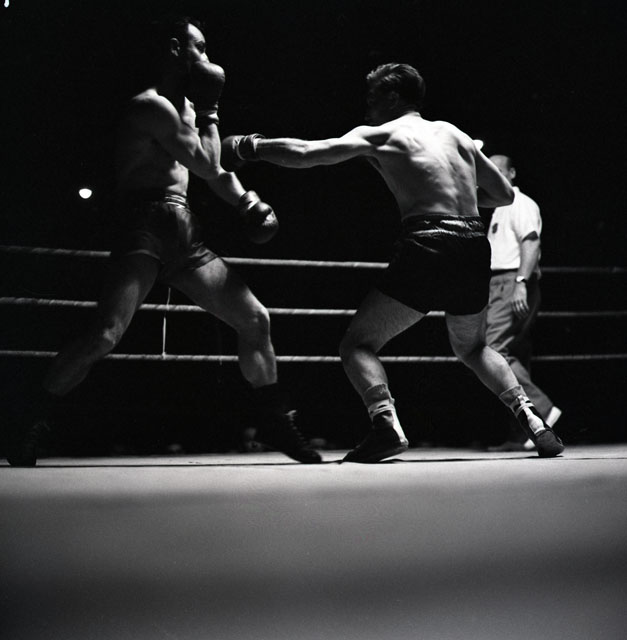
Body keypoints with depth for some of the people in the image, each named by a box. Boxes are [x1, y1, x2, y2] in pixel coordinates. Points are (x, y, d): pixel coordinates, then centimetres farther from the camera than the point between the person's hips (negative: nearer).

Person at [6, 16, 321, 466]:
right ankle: (29, 427, -12)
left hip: (185, 236, 9)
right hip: (145, 228, -9)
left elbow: (216, 171, 28)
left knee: (256, 319, 5)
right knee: (107, 334, -25)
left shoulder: (185, 107, 22)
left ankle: (276, 424, 18)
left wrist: (246, 202, 11)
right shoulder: (152, 105, -7)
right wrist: (209, 112, 2)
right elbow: (206, 166, -11)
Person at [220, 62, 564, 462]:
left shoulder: (380, 135, 7)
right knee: (473, 347, 29)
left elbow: (303, 154, 0)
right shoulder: (452, 132, 22)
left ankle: (386, 425, -20)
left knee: (359, 343, 4)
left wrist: (251, 147, 13)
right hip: (475, 248, 6)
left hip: (430, 245, -6)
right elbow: (505, 194, 25)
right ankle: (527, 412, 10)